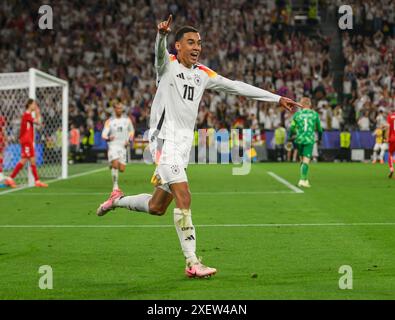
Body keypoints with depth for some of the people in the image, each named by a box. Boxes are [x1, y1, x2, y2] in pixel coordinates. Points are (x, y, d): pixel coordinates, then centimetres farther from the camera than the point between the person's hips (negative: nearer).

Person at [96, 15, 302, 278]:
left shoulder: (203, 73, 15)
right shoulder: (168, 64, -2)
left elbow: (237, 87, 18)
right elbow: (160, 50, -25)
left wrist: (278, 99, 18)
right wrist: (162, 34, -50)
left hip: (185, 144, 7)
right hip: (165, 138, -7)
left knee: (157, 206, 12)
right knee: (184, 198, -18)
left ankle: (118, 200, 40)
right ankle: (192, 263, -17)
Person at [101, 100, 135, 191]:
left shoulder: (127, 119, 7)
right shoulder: (109, 121, -2)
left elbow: (132, 131, 21)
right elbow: (104, 135, -7)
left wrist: (129, 140, 3)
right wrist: (108, 138, -30)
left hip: (123, 146, 3)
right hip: (113, 145, -3)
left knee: (122, 169, -1)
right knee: (115, 164, -23)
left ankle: (112, 166, 33)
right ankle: (115, 185, -12)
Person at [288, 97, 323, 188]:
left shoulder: (297, 114, 5)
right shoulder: (314, 114, 4)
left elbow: (292, 128, 8)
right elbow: (319, 128, 12)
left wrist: (290, 137, 26)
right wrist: (320, 137, 30)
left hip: (299, 139, 2)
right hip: (309, 140, -2)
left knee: (302, 159, 16)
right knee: (306, 161, -5)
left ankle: (304, 179, 20)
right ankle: (303, 180, -17)